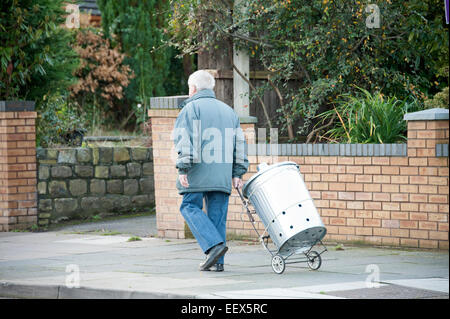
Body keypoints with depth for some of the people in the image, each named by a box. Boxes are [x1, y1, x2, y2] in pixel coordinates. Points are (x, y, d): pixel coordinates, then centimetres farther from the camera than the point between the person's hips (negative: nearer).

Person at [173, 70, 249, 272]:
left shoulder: (191, 108, 0)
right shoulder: (228, 110, 21)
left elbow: (185, 140, -10)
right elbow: (239, 143, 19)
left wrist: (183, 169, -13)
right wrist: (237, 174, 18)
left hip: (198, 171, -6)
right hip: (222, 174, 6)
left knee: (190, 207, 0)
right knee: (217, 214, 6)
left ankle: (214, 245, -18)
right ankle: (217, 261, 3)